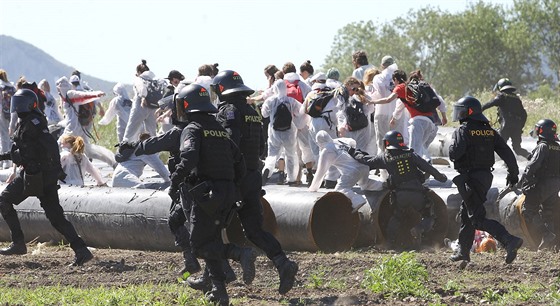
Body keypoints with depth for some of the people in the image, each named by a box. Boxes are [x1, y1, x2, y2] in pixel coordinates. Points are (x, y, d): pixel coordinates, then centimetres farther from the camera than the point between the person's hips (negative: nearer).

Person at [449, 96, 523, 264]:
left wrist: (452, 145, -2)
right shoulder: (489, 131, 9)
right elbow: (506, 152, 5)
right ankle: (463, 251, 30)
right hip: (486, 176, 8)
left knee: (478, 219, -10)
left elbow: (454, 153, -25)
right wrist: (513, 173, 10)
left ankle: (510, 241, -26)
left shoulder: (464, 130, -12)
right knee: (466, 214, 22)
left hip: (470, 179, -8)